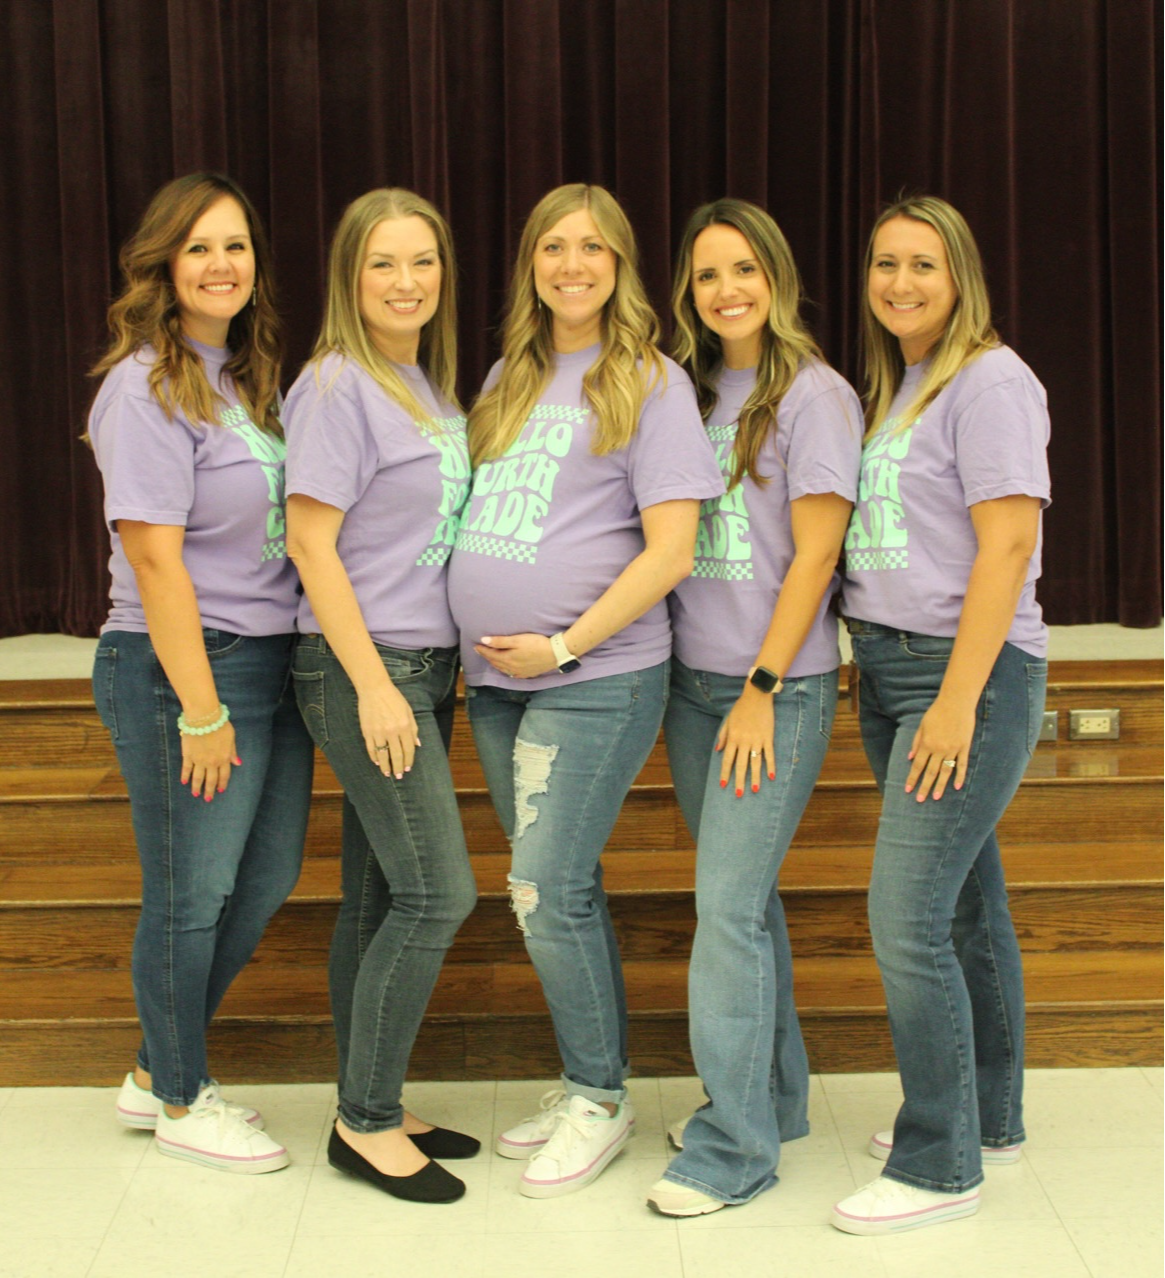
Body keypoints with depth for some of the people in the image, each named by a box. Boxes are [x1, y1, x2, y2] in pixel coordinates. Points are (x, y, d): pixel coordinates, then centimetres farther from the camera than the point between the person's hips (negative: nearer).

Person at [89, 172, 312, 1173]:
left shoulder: (251, 376, 13)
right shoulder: (146, 389, -13)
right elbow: (155, 559, -18)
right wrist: (201, 709, -19)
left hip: (272, 659, 9)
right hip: (184, 667, -9)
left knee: (265, 882, 16)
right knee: (191, 895, 4)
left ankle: (164, 1069, 34)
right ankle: (181, 1103, 23)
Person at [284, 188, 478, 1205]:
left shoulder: (431, 387, 13)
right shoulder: (339, 386, -11)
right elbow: (311, 543, -15)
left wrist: (430, 676, 11)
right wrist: (375, 685, -18)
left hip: (424, 667, 8)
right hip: (361, 667, -8)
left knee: (379, 898, 12)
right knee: (439, 893, -8)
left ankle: (370, 1112, 21)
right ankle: (367, 1120, 5)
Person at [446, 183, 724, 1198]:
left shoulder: (648, 383, -4)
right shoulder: (510, 379, 16)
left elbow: (670, 551, -11)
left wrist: (563, 646, -15)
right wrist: (488, 648, 10)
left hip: (594, 678, -6)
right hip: (496, 679, 6)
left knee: (547, 891, -7)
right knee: (559, 888, 12)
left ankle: (600, 1101, 10)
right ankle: (588, 1079, 25)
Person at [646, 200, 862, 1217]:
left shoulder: (815, 395, -7)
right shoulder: (692, 394, 12)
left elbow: (813, 557, -11)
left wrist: (763, 690, -14)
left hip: (780, 684, -6)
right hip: (692, 680, 6)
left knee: (729, 903, -9)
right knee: (740, 895, 12)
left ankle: (733, 1148, 0)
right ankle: (776, 1100, 26)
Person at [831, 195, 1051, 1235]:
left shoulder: (990, 381, -10)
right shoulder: (893, 389, 16)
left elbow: (1007, 543, -17)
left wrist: (957, 700, -21)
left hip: (970, 670, -8)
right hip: (888, 668, 8)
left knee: (907, 916, -10)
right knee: (967, 904, 16)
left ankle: (938, 1165, 2)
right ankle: (989, 1119, 28)